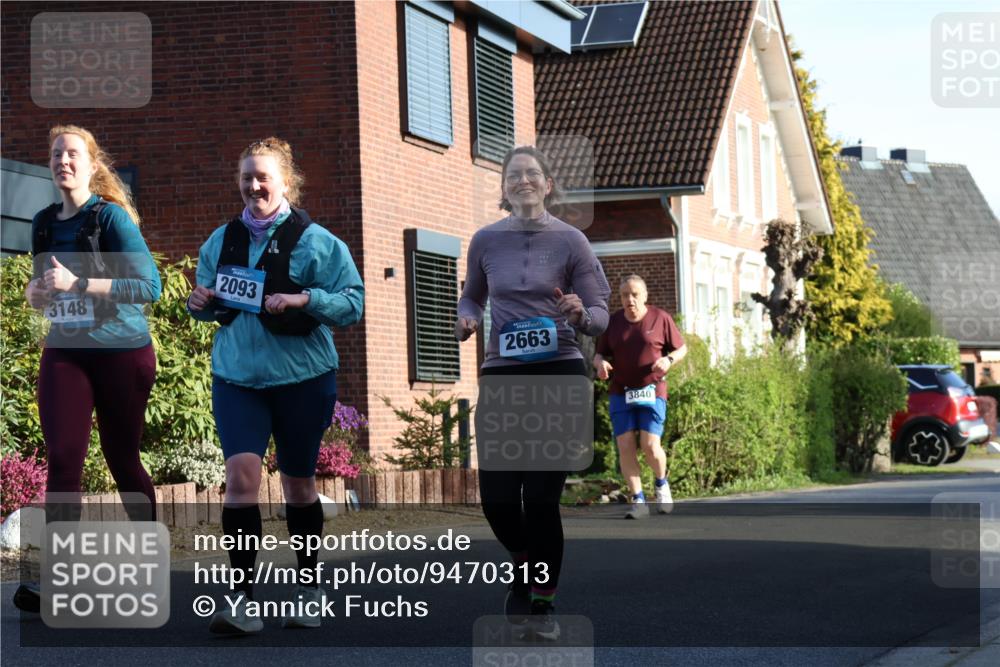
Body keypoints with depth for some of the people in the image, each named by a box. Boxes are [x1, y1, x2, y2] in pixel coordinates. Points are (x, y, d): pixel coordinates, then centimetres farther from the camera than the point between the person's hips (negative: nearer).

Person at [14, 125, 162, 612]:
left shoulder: (111, 217, -9)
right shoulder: (44, 223, 8)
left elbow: (150, 285, -17)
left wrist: (77, 283, -23)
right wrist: (37, 290, -4)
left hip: (121, 352, -4)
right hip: (64, 353, 4)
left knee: (121, 458, 6)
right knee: (62, 459, -9)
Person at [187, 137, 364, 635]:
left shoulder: (315, 241, -5)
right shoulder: (222, 240, 8)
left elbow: (353, 302, -8)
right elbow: (208, 302, 20)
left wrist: (306, 299, -24)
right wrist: (201, 304, -3)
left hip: (302, 376, -2)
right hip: (236, 376, 2)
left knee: (298, 482, 11)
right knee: (241, 472, -16)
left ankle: (308, 588, 29)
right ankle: (241, 597, -15)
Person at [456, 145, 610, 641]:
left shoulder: (569, 240, -4)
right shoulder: (485, 240, 3)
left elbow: (601, 316, -2)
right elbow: (472, 297, 19)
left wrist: (580, 316, -24)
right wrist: (466, 319, -3)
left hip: (559, 374, -2)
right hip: (501, 375, 2)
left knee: (542, 496, -3)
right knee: (496, 495, -1)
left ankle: (543, 602, 15)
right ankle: (524, 566, 31)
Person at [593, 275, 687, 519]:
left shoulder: (660, 318, 0)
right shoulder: (613, 322, 7)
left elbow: (681, 348, 7)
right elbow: (600, 354, 12)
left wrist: (668, 360, -14)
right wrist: (600, 363, -12)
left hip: (652, 391, -2)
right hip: (621, 393, 3)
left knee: (650, 445, -12)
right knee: (625, 447, -7)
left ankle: (661, 483, 19)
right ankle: (638, 501, 0)